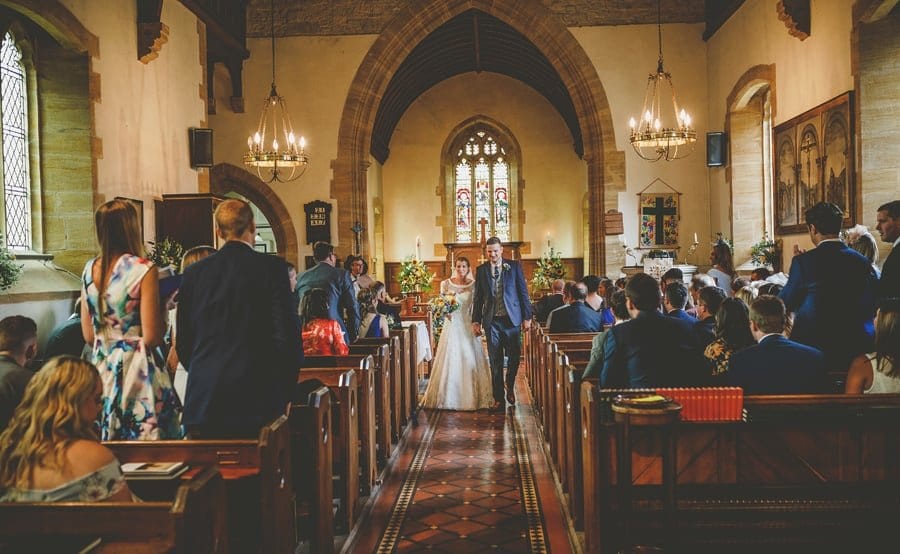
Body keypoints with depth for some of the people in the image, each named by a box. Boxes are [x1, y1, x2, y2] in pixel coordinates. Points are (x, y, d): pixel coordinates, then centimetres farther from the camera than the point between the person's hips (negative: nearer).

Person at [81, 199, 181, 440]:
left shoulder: (89, 270, 4)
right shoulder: (143, 269, -13)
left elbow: (88, 335, 9)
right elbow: (152, 338, -15)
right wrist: (161, 309, 2)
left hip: (102, 368, 7)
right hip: (136, 371, -6)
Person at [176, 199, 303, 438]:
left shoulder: (194, 272, 6)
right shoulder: (272, 267, -5)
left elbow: (183, 341, 9)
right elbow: (286, 332, -8)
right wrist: (285, 393, 4)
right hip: (255, 400, -3)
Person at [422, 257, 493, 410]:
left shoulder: (474, 285, 3)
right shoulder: (446, 284, 3)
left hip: (469, 325, 0)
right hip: (453, 325, 0)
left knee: (470, 359, 0)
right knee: (451, 359, 0)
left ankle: (472, 396, 11)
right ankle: (449, 396, 10)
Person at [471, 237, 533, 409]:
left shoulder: (514, 266, 2)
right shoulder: (481, 270, 6)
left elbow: (523, 292, 2)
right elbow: (478, 297, 8)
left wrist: (527, 317, -2)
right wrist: (476, 321, 4)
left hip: (511, 318, -1)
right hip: (491, 321, 1)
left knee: (514, 357, 3)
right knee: (495, 361, 4)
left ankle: (510, 388, 29)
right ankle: (498, 397, 13)